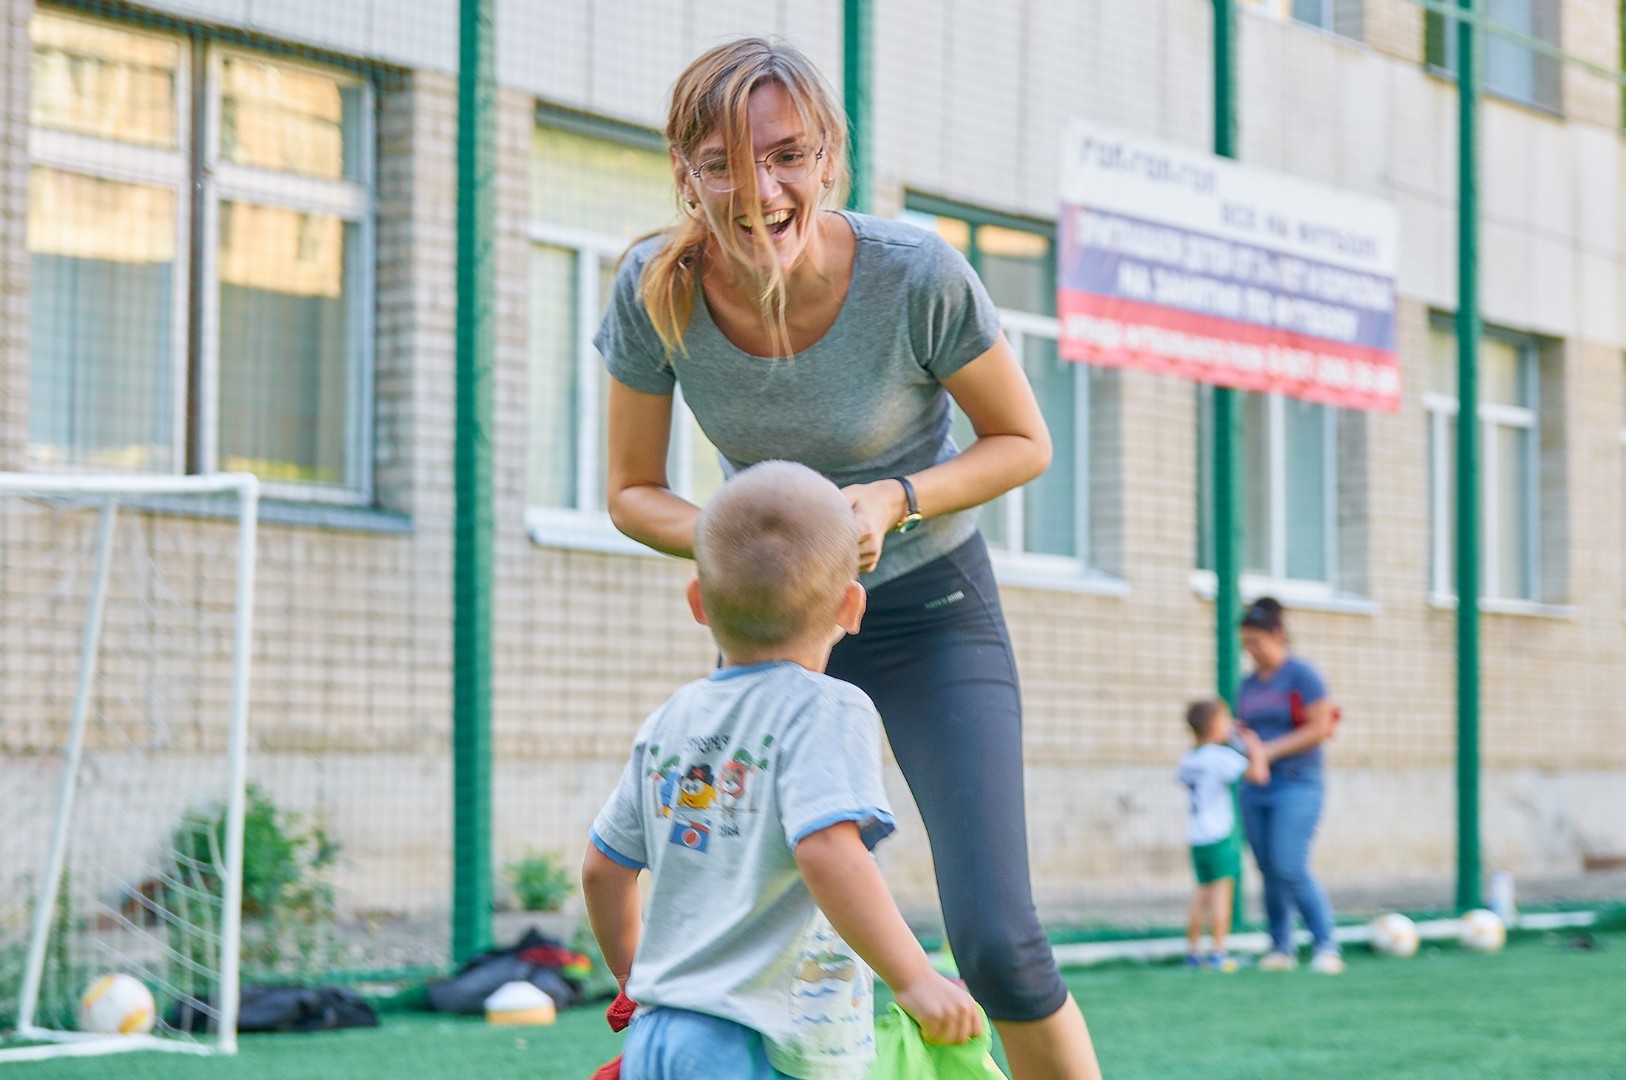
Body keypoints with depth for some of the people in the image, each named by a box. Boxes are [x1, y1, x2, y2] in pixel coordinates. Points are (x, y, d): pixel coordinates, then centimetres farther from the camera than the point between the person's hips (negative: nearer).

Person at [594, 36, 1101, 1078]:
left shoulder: (915, 276, -25)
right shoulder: (658, 291, -19)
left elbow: (1022, 441, -9)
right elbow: (632, 490, -5)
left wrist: (893, 501, -26)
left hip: (928, 609, -2)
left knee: (997, 941, -13)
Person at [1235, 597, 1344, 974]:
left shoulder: (1301, 675, -5)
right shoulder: (1248, 684, 16)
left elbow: (1320, 728, -12)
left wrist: (1272, 750, -14)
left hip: (1296, 785, -7)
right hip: (1256, 789, 7)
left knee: (1291, 870, -15)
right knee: (1269, 873, 5)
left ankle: (1326, 947, -9)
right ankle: (1281, 948, 11)